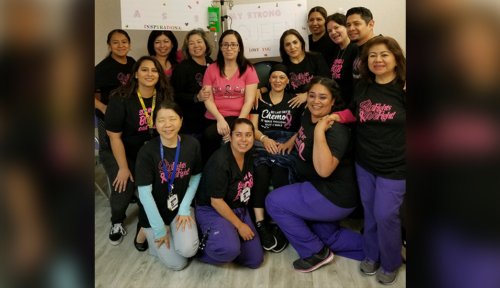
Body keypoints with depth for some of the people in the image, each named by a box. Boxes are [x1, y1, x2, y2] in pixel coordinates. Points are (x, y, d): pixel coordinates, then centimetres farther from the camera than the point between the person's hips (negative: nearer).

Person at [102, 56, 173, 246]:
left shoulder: (165, 97, -5)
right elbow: (114, 136, -15)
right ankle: (117, 222, 18)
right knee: (123, 189, -17)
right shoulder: (121, 99, -17)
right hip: (120, 152, -3)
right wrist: (124, 167, -15)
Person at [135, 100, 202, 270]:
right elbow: (145, 193, -18)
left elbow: (196, 177, 2)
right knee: (177, 263, -4)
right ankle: (145, 231, 19)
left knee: (188, 250, -20)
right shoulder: (147, 151, -20)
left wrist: (185, 208, -8)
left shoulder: (192, 144, -11)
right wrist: (159, 229, -16)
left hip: (181, 206, 2)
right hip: (155, 212, -2)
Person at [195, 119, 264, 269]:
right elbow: (216, 201, -21)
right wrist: (239, 225, -15)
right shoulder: (220, 162, -26)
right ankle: (202, 245, -3)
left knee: (255, 260, 3)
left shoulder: (249, 154, -3)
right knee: (229, 250, -35)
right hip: (212, 211, -7)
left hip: (239, 209, 7)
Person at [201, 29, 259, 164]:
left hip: (237, 117, -2)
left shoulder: (248, 69, 2)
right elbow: (208, 99, 1)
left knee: (209, 134, -27)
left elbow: (249, 101, -5)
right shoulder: (211, 69, 8)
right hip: (215, 118, 3)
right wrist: (220, 119, -17)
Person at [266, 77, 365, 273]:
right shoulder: (308, 115, -1)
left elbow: (324, 170, -40)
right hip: (319, 190, 10)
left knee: (274, 201, -10)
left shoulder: (335, 129, -27)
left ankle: (317, 253, 3)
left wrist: (319, 132, -39)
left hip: (334, 197, -10)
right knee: (327, 237, 22)